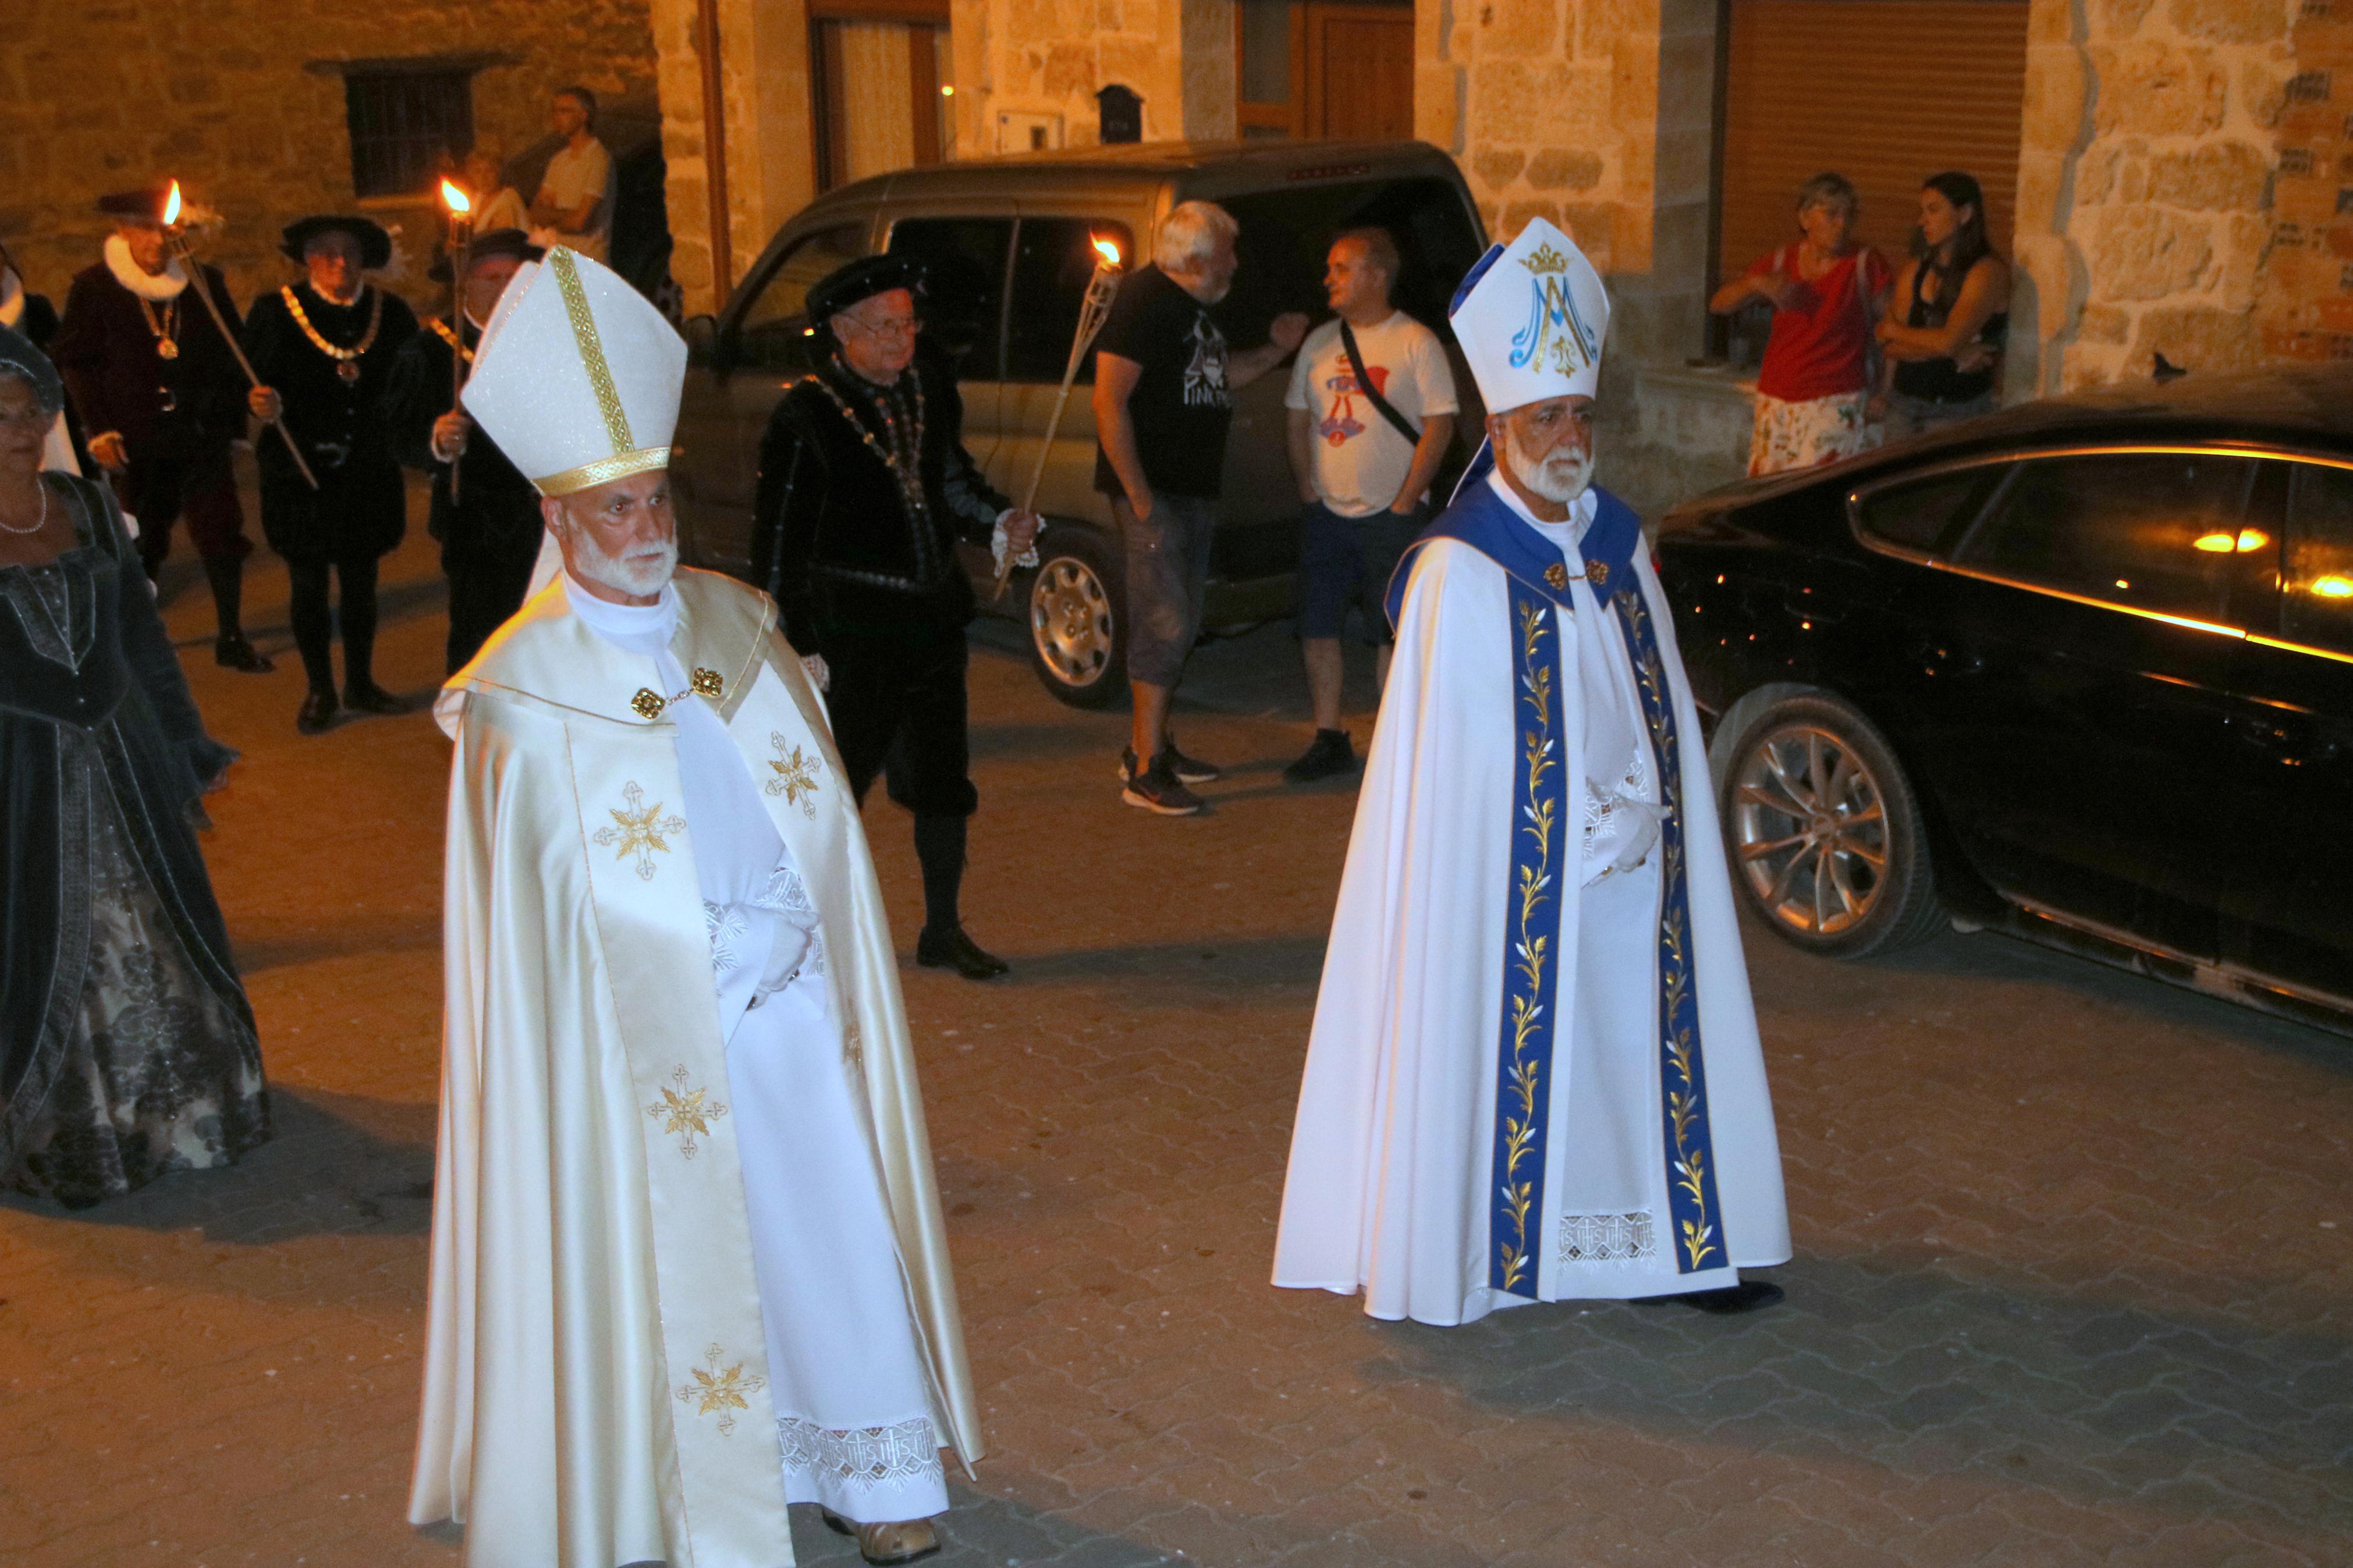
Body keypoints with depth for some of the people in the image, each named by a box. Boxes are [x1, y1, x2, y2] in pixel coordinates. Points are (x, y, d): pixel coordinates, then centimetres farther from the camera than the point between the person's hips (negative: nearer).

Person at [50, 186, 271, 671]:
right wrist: (97, 429, -6)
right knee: (140, 544, 9)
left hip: (201, 435, 1)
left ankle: (231, 636, 13)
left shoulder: (205, 281, 4)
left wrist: (229, 417, 0)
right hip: (136, 441, -1)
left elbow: (233, 353, 9)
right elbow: (76, 363, 1)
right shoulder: (93, 288, -1)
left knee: (221, 534, 1)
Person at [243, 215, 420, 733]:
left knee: (361, 582, 12)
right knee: (309, 586, 7)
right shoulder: (275, 312, -4)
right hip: (300, 475, -2)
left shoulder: (391, 313, 2)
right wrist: (264, 404, -26)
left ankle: (361, 682, 28)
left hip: (368, 473, 2)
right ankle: (319, 690, 22)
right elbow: (252, 385, -5)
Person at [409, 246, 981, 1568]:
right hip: (652, 1039, -4)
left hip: (795, 1008, 4)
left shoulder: (737, 625, 3)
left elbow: (823, 811, 8)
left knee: (837, 1223, 10)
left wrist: (787, 940, 1)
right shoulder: (522, 699, -10)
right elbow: (530, 913, -7)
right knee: (685, 1256, 6)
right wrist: (716, 962, -8)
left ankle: (858, 1461, 28)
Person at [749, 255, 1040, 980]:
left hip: (936, 614, 6)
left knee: (944, 778, 12)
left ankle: (944, 929, 25)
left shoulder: (933, 387, 6)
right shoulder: (805, 415, -12)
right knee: (839, 781, 2)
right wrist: (796, 644, -13)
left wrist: (1000, 523, 0)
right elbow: (777, 540, -10)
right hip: (852, 627, -6)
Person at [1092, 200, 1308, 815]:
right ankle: (1145, 771, -6)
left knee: (1180, 623, 14)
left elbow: (1217, 379, 26)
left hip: (1193, 487, 10)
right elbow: (1109, 402, -19)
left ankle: (1150, 745, 25)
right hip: (1152, 489, -10)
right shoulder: (1145, 300, -14)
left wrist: (1274, 349, 11)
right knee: (1166, 622, -11)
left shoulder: (1195, 307, 15)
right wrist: (1137, 495, -22)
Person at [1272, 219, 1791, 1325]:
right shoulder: (1460, 573, -14)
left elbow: (1665, 708, 11)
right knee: (1506, 1053, 1)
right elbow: (1460, 760, -14)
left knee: (1642, 1045, 13)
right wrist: (1589, 830, -12)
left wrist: (1641, 817, 0)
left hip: (1633, 871, 6)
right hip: (1515, 879, -6)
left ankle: (1669, 1244, 25)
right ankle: (1459, 1259, 16)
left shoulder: (1620, 544, 7)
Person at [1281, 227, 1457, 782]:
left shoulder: (1417, 343, -6)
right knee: (1316, 627, 5)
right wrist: (1307, 489, 4)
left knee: (1393, 632, 0)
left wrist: (1404, 503, -12)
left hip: (1391, 514, -5)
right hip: (1327, 510, 5)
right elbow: (1297, 418, 15)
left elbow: (1439, 425, -9)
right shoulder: (1320, 342, 9)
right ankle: (1330, 740, 17)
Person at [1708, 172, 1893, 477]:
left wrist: (1882, 393, -4)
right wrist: (1756, 284, -15)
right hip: (1777, 405, 4)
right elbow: (1718, 304, 4)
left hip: (1836, 406, -4)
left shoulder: (1866, 265, -3)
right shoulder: (1779, 262, 7)